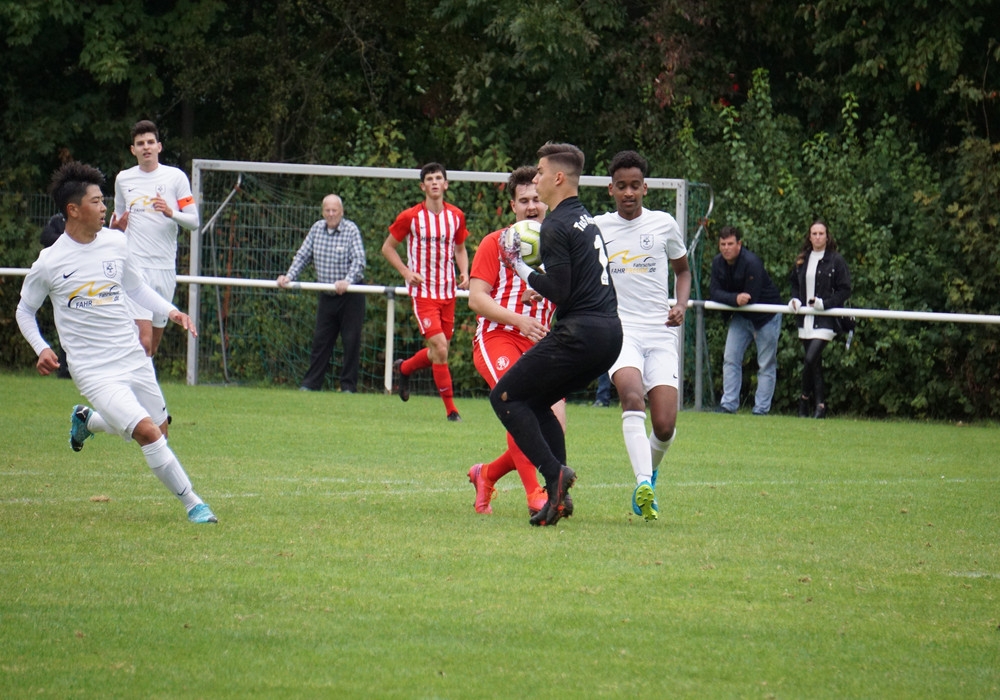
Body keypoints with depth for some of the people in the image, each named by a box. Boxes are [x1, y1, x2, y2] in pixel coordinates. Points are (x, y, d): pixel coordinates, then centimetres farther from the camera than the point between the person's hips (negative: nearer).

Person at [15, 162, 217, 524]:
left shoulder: (116, 243, 2)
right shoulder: (49, 263, -10)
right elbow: (25, 310, 5)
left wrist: (170, 311, 4)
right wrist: (41, 348, -11)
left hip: (134, 358, 6)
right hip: (94, 370, -6)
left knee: (159, 429, 16)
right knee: (148, 432, -20)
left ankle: (87, 419, 41)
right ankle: (192, 504, -7)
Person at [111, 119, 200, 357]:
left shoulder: (176, 177, 3)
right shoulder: (123, 179, 8)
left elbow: (194, 221, 1)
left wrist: (171, 213, -18)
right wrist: (116, 226, 1)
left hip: (166, 266, 1)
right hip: (136, 264, -1)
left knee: (154, 345, 8)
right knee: (144, 340, -17)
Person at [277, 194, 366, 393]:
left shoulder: (351, 230, -9)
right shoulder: (317, 229, 6)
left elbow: (359, 260, -17)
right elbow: (302, 255, 11)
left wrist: (347, 281, -32)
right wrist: (289, 276, -3)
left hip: (350, 294, -5)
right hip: (326, 296, 5)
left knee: (351, 341, -2)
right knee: (320, 340, 6)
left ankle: (348, 385, 5)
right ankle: (311, 383, 9)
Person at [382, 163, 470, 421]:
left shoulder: (456, 216, 4)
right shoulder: (410, 217, -7)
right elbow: (388, 247, 3)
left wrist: (464, 273, 0)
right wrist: (406, 272, -12)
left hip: (448, 292, 5)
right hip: (423, 292, -5)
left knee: (440, 352, 10)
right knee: (440, 349, -16)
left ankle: (404, 368, 41)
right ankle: (450, 409, -7)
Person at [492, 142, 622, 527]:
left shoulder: (556, 226, -10)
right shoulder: (586, 219, 19)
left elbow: (558, 292, -15)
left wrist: (520, 267, -5)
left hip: (579, 333, -9)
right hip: (610, 332, 9)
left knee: (505, 397, -1)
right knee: (536, 402, 20)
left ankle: (555, 474, -16)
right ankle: (558, 495, 9)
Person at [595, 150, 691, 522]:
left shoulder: (664, 224, 7)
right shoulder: (596, 228, 6)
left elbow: (683, 270, 22)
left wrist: (681, 305, 4)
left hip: (661, 334, 1)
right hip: (619, 329, -1)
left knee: (665, 426, -9)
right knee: (632, 396, -31)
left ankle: (650, 471, 25)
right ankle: (644, 485, -38)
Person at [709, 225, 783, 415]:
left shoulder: (751, 263, -26)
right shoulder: (718, 263, -6)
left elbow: (751, 298, -28)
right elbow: (714, 293, -16)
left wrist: (726, 299, -15)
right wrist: (735, 298, -34)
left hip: (766, 316, -7)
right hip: (740, 317, 7)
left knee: (766, 365, -1)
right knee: (730, 359, 0)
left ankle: (761, 409, 0)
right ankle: (728, 405, 2)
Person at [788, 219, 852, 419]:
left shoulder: (836, 260, -4)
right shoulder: (801, 261, 13)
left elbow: (844, 291, -5)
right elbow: (795, 284, 25)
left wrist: (824, 303, -17)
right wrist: (795, 300, 5)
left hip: (825, 320, -6)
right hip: (806, 320, 6)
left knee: (810, 359, -18)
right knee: (814, 364, 8)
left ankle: (805, 398, -1)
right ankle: (820, 404, 14)